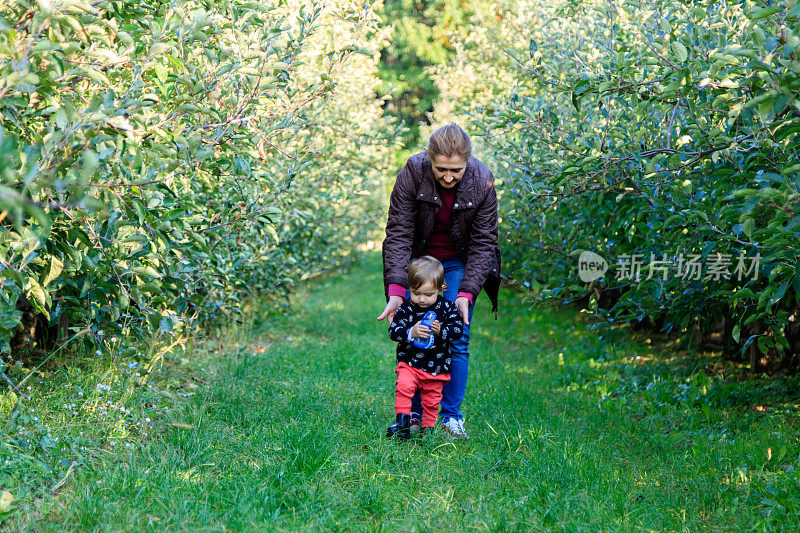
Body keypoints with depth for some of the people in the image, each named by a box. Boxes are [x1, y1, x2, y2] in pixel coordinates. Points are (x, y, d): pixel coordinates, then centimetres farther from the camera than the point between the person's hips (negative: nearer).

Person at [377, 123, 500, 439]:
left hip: (458, 264, 0)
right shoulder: (412, 174, -24)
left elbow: (483, 243, -13)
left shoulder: (482, 183, -21)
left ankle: (451, 417, 3)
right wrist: (396, 290, -33)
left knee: (456, 338, -8)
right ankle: (413, 415, 6)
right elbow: (398, 234, -22)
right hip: (418, 259, 0)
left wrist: (466, 292, -24)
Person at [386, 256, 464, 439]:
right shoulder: (406, 309, -6)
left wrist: (441, 331, -23)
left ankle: (428, 426, 27)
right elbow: (393, 331, -10)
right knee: (404, 386, -23)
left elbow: (458, 329, -4)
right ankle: (402, 422, -17)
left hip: (436, 365, 1)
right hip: (410, 362, -1)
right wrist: (411, 333, -29)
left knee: (431, 398, 9)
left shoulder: (447, 308, -4)